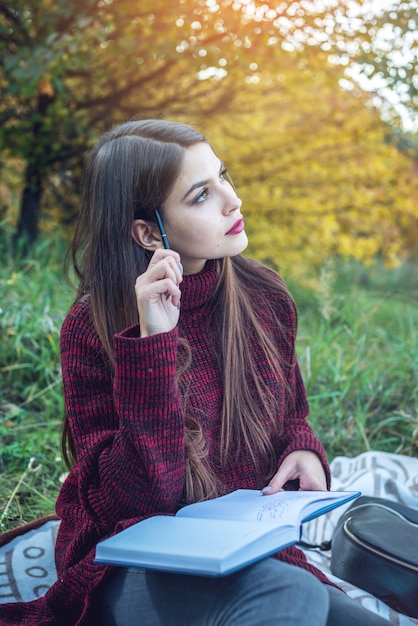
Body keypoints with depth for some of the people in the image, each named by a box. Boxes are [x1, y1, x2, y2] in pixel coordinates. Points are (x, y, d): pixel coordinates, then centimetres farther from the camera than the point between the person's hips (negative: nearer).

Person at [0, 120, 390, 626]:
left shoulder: (264, 298, 0)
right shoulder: (92, 330, -14)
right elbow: (126, 501, -20)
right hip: (132, 567, -4)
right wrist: (153, 343, -28)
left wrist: (303, 451, -7)